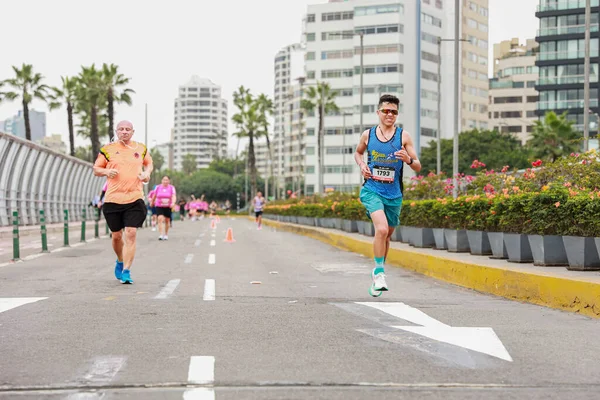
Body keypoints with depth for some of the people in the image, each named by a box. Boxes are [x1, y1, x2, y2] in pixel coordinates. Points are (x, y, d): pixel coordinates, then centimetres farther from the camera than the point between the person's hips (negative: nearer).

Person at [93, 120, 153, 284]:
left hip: (135, 200, 0)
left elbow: (148, 163, 28)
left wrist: (147, 173, 6)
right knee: (116, 235, 9)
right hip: (113, 200, 0)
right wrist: (106, 172, -9)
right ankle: (120, 261, 38)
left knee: (131, 234, -12)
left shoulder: (141, 148, 10)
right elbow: (96, 169, 12)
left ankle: (126, 271, -9)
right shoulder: (107, 149, 5)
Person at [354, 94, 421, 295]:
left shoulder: (403, 136, -2)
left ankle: (378, 270, 38)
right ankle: (379, 272, -13)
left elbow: (418, 167, -1)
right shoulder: (367, 135, 2)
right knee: (382, 229, -24)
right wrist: (362, 165, 2)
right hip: (372, 190, -2)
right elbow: (358, 152, 23)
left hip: (394, 194, 2)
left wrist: (408, 160, -23)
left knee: (386, 235, 16)